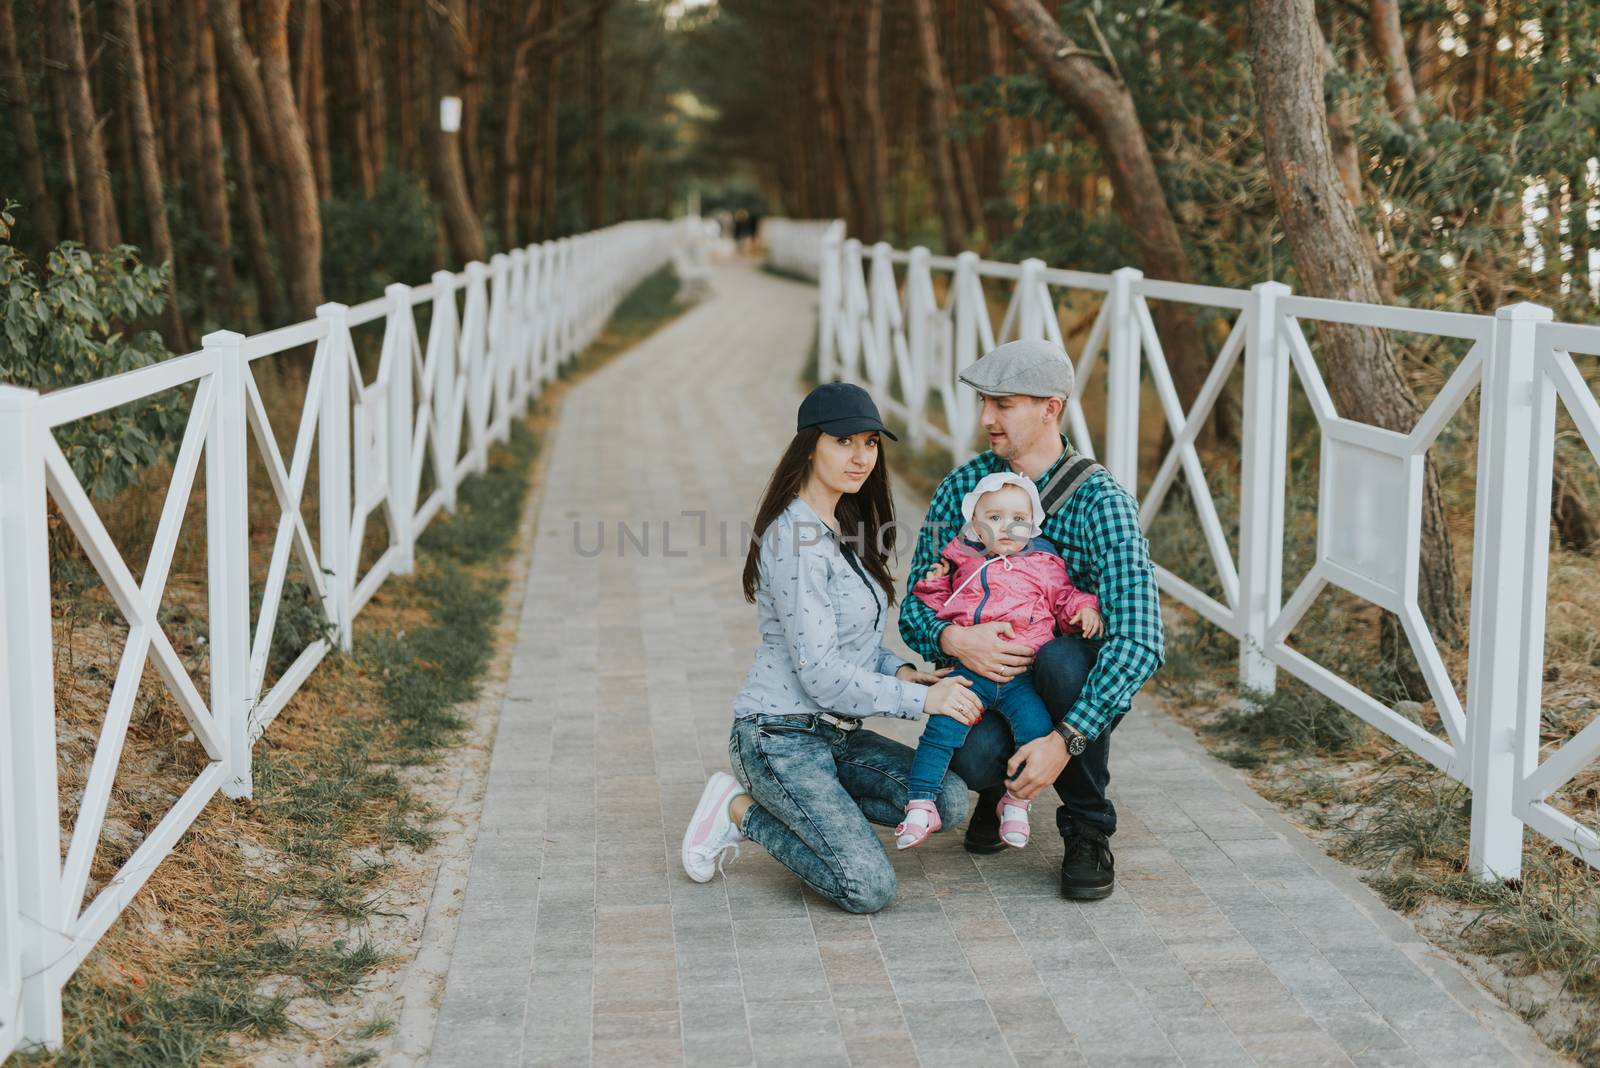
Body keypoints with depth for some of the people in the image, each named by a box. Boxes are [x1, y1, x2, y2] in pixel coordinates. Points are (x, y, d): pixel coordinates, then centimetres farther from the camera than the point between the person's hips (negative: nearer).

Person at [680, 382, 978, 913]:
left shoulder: (844, 527, 12)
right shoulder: (795, 540, -18)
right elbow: (821, 674, -22)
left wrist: (898, 671, 0)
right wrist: (921, 698, -19)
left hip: (836, 731, 9)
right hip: (780, 735, -9)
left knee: (949, 801, -9)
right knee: (868, 887, -19)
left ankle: (784, 803, 5)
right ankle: (743, 810, 1)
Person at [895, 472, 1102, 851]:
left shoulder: (1043, 565, 14)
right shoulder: (964, 563, 17)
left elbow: (1065, 599, 18)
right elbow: (936, 608, 25)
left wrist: (1084, 610, -2)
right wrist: (935, 584, 6)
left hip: (1021, 677, 0)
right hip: (970, 672, 0)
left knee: (1037, 728, -22)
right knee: (941, 727, -19)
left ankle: (1017, 803, 1)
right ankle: (921, 806, -8)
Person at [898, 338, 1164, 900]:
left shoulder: (1101, 501, -19)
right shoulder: (963, 486, -5)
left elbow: (1138, 639, -30)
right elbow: (915, 611, -4)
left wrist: (1065, 740, -38)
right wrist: (954, 639, -30)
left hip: (1079, 687, -2)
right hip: (988, 676, 2)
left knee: (1059, 657, -37)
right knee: (974, 757, -31)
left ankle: (1088, 829, -13)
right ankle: (995, 787, 10)